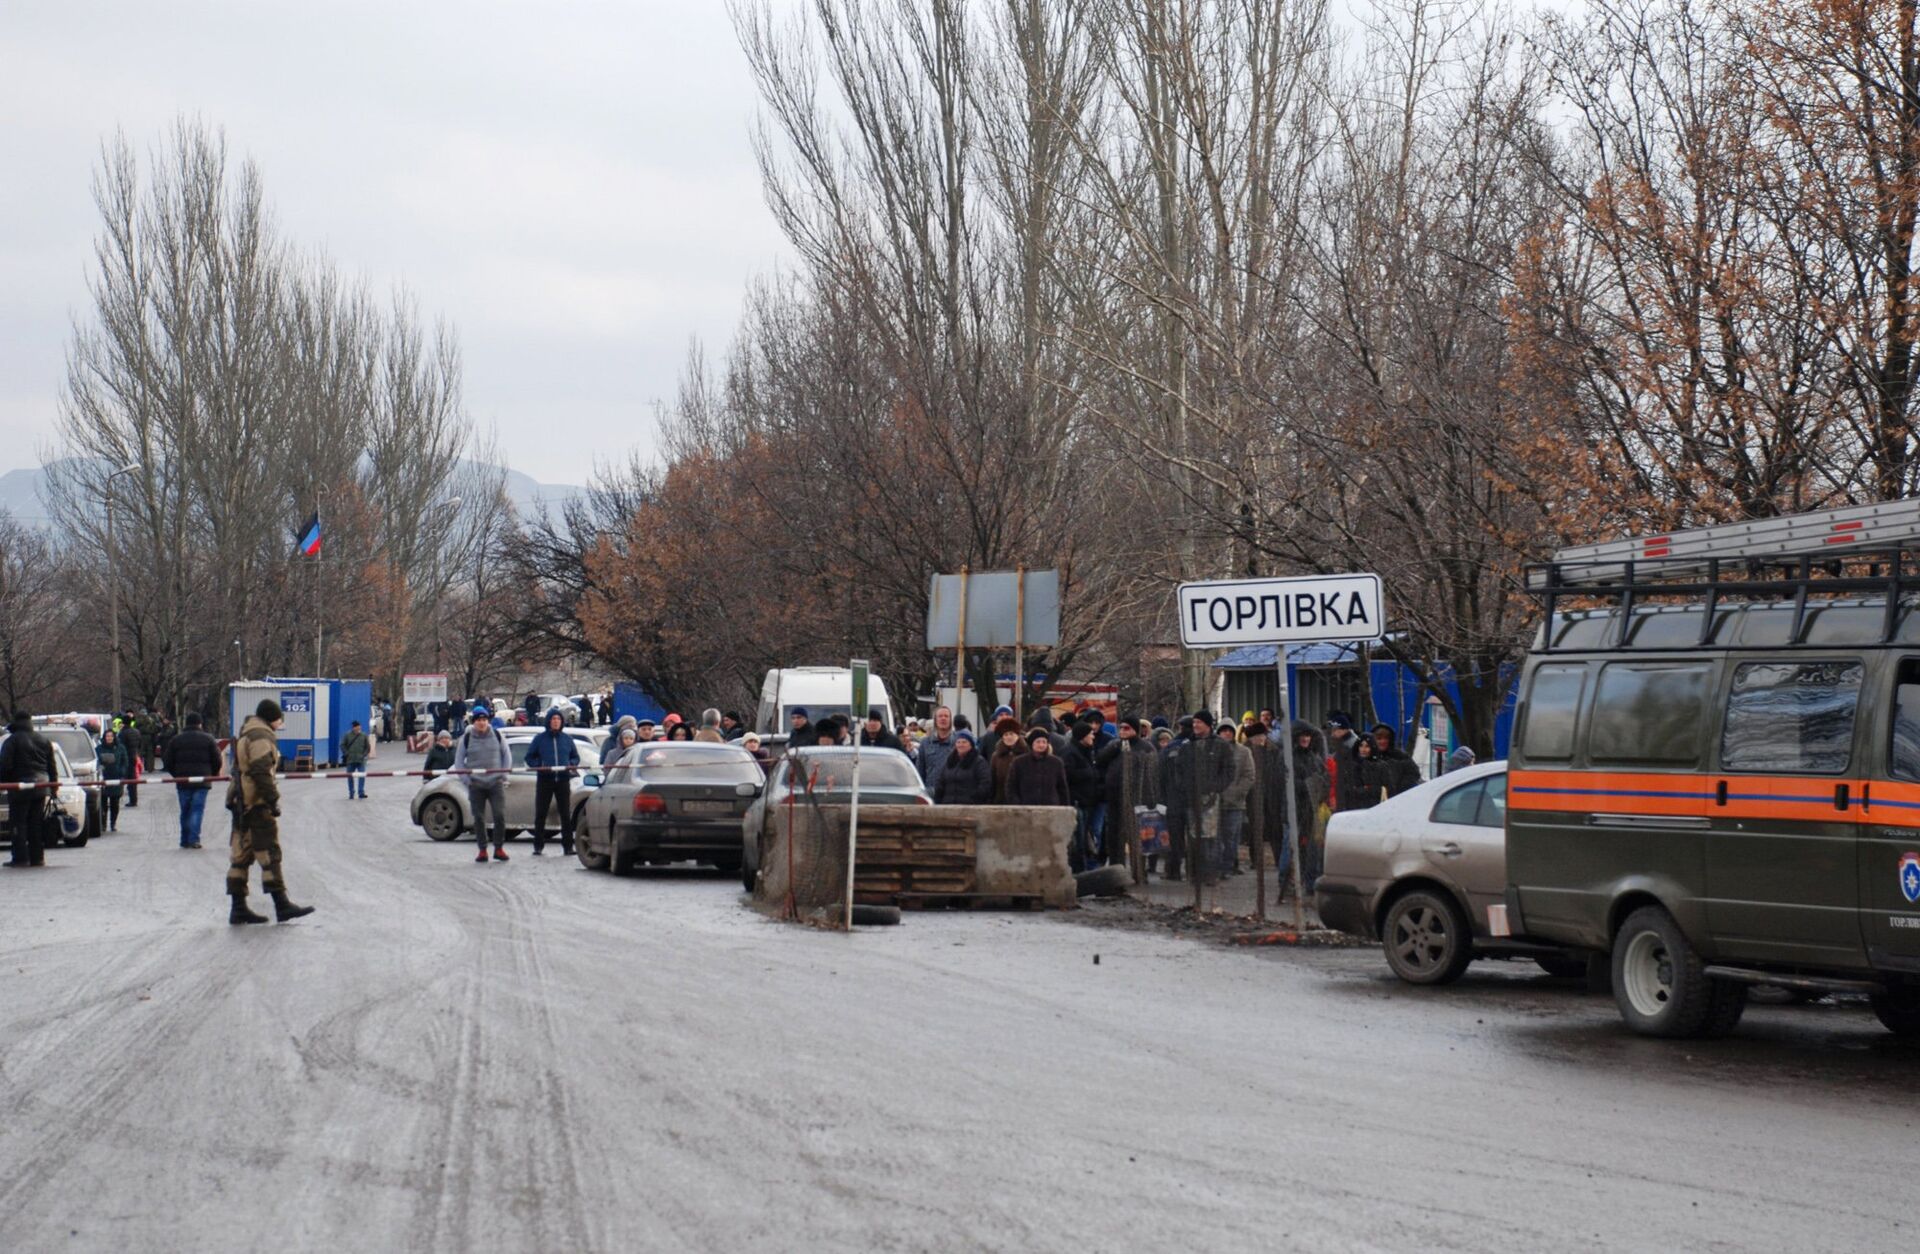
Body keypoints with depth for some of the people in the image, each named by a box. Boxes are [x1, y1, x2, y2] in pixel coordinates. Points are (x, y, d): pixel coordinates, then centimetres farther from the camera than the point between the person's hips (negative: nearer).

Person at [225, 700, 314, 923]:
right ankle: (282, 905, -8)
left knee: (241, 855, 9)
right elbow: (261, 772, -21)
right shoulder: (261, 736, -12)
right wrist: (273, 800, -18)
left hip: (241, 802, 10)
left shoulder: (246, 735, 21)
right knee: (269, 854, -8)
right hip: (257, 804, -10)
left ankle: (239, 908, 9)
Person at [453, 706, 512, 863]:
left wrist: (504, 774, 3)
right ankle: (482, 850, 9)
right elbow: (458, 761, 7)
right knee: (479, 819, 1)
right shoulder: (466, 738, 2)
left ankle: (499, 849, 1)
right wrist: (467, 779, -2)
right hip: (476, 784, 0)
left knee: (500, 815, -9)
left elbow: (507, 755, 13)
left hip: (496, 783, 0)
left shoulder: (497, 735, 5)